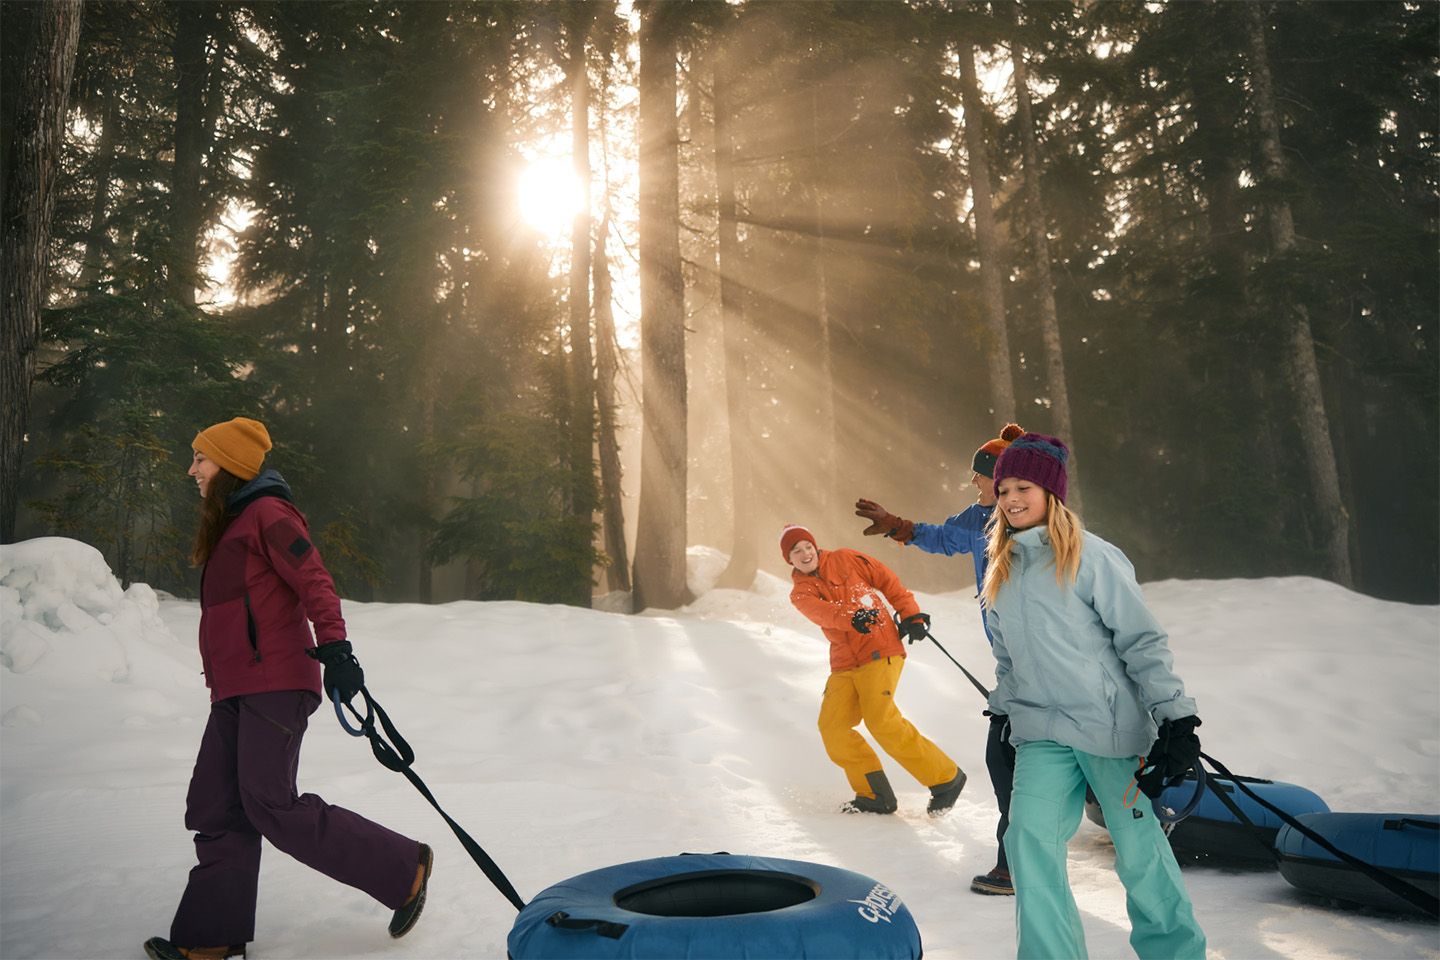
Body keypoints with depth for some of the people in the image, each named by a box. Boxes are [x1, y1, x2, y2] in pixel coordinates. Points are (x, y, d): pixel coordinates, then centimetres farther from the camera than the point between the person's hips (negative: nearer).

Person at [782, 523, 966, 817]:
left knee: (880, 719, -20)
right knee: (832, 726, -8)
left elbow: (888, 581, 9)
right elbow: (822, 613, -16)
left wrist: (910, 614, -1)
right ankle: (875, 795, 6)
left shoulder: (845, 560, 5)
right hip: (844, 665, 5)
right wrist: (851, 617, -35)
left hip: (880, 652, -4)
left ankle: (946, 778, -6)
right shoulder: (800, 593, 7)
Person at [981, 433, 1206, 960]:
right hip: (1041, 731, 5)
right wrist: (1002, 710, 19)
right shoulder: (1001, 571, 11)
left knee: (1137, 846, 5)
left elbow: (1143, 640, -9)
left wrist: (1176, 716, -14)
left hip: (1110, 725, -5)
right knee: (1030, 837, -11)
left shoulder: (1089, 556, -8)